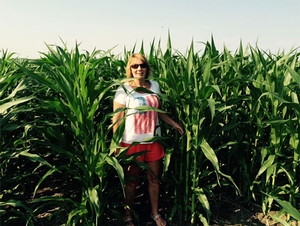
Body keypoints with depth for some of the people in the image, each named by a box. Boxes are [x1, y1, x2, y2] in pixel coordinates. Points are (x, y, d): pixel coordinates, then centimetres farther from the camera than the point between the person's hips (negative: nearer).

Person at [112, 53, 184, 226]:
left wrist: (174, 123, 13)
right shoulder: (124, 90, -10)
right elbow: (117, 119, -10)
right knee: (132, 181, 11)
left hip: (154, 141, 4)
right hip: (132, 143, -4)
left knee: (154, 179, 15)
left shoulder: (155, 86, 2)